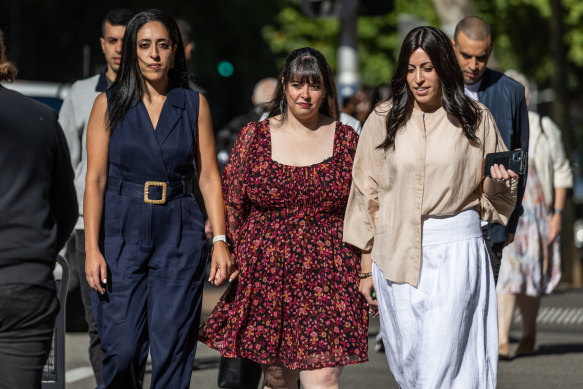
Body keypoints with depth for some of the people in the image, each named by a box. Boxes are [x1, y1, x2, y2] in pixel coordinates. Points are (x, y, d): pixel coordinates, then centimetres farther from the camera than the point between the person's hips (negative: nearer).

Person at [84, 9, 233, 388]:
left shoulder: (195, 105, 7)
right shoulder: (109, 104, 3)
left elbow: (209, 177, 7)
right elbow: (95, 179, 0)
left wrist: (220, 240, -2)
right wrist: (92, 249, -8)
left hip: (179, 233, 1)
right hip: (122, 233, -1)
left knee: (173, 349, -3)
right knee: (121, 349, -5)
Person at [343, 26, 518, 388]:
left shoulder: (475, 120, 4)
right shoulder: (383, 121, 6)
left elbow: (492, 197, 11)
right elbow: (367, 196, 9)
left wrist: (495, 184, -13)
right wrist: (366, 268, 7)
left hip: (457, 253, -2)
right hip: (396, 256, 2)